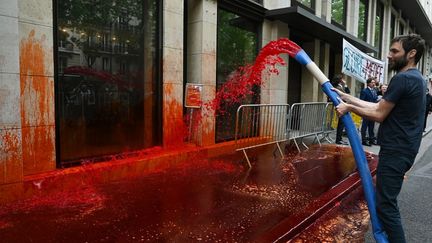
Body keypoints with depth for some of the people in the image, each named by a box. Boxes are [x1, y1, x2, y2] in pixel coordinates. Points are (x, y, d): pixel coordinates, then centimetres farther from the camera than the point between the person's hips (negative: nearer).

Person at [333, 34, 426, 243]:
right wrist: (345, 96, 12)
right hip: (401, 149, 10)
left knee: (385, 206, -5)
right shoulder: (415, 78, 15)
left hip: (395, 152, -10)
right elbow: (378, 106, 13)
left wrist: (349, 107, -6)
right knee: (387, 202, 20)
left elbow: (379, 115, -17)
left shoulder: (402, 78, -17)